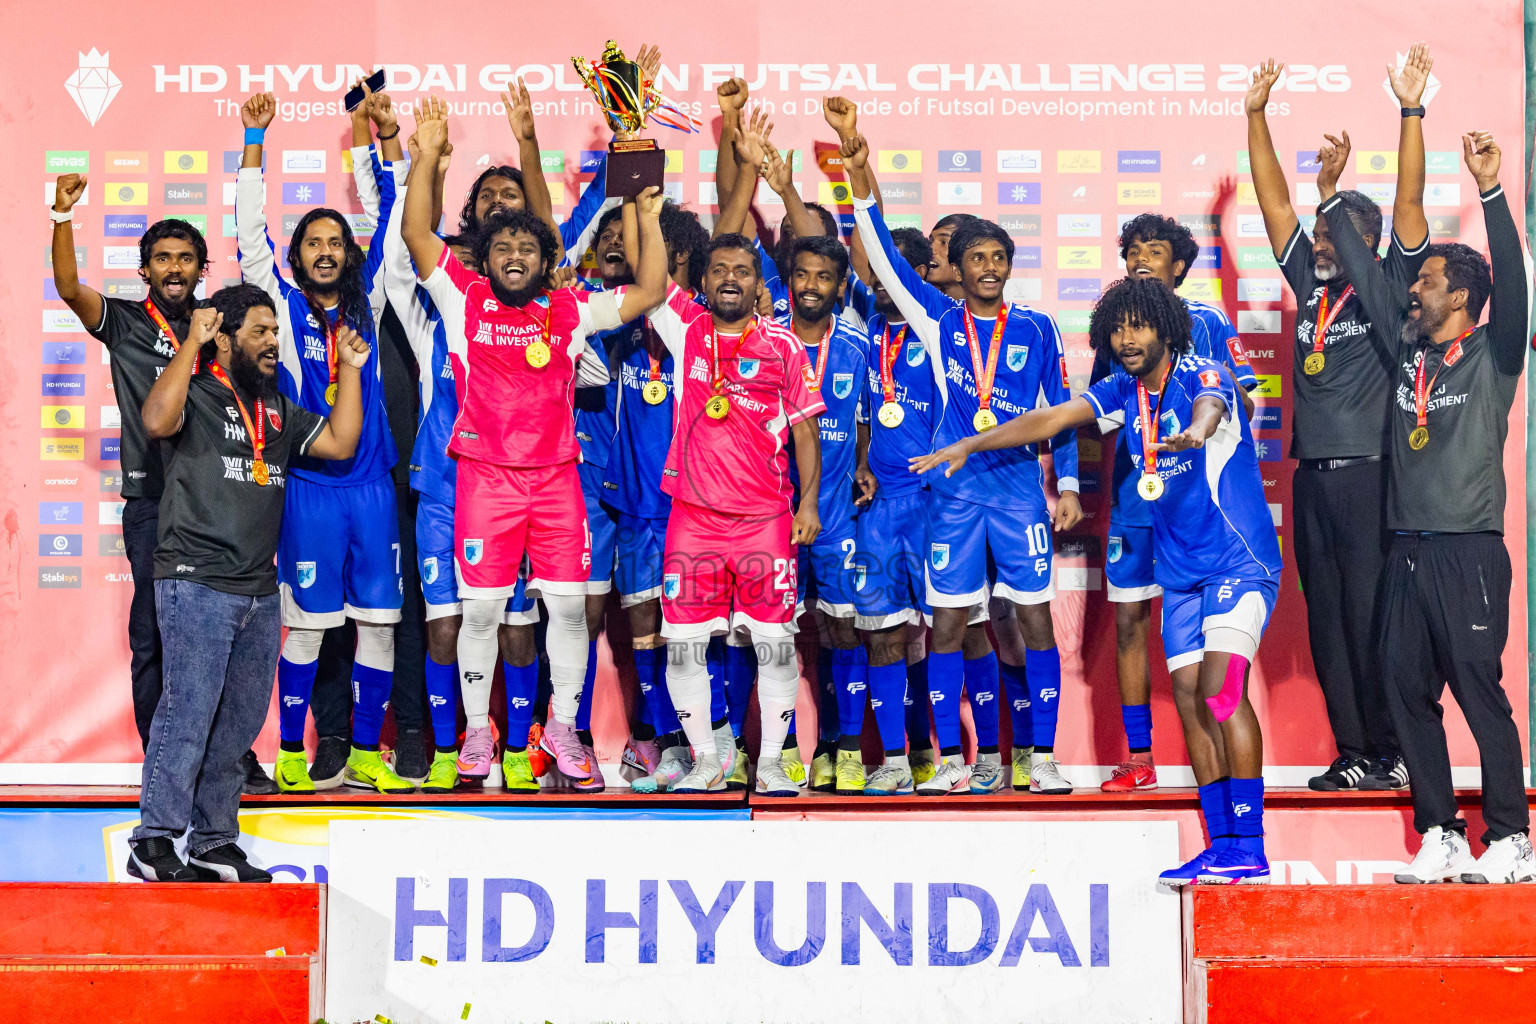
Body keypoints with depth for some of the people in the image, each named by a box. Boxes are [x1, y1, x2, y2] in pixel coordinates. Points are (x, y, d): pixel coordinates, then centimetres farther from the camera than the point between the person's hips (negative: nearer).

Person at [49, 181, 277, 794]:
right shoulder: (125, 323, 5)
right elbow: (68, 287, -11)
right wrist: (63, 216, -23)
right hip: (151, 502, -2)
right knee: (154, 637, 0)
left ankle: (234, 758, 11)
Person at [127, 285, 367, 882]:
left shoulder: (278, 409, 19)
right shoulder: (197, 395, -4)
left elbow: (340, 443, 15)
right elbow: (157, 421, -25)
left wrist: (349, 368, 12)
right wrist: (191, 344, -20)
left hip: (259, 591, 8)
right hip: (197, 584, -8)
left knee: (240, 722, 10)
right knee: (189, 711, -12)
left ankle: (214, 843, 17)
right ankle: (154, 843, -8)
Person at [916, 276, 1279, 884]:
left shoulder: (1202, 375, -13)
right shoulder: (1122, 392, 7)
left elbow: (1210, 406, -36)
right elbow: (1050, 420, 7)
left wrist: (1196, 431, -59)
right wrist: (970, 444, -1)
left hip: (1240, 560, -7)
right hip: (1179, 569, 7)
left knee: (1220, 686, -20)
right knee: (1188, 697, 3)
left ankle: (1250, 848, -19)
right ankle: (1221, 847, 8)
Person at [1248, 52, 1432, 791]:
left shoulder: (1390, 289, 0)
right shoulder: (1310, 285, 13)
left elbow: (1407, 205, -9)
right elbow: (1275, 203, 13)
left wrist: (1411, 111, -16)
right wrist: (1256, 115, 8)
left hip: (1370, 473, -6)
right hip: (1313, 473, 6)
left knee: (1374, 618, -5)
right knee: (1327, 620, 7)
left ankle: (1396, 753, 2)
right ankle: (1352, 754, 13)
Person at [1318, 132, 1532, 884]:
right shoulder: (1409, 349, 13)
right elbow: (1365, 274, 20)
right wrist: (1331, 201, 22)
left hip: (1469, 551, -6)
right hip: (1408, 551, 6)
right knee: (1408, 692, 4)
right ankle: (1441, 838, 11)